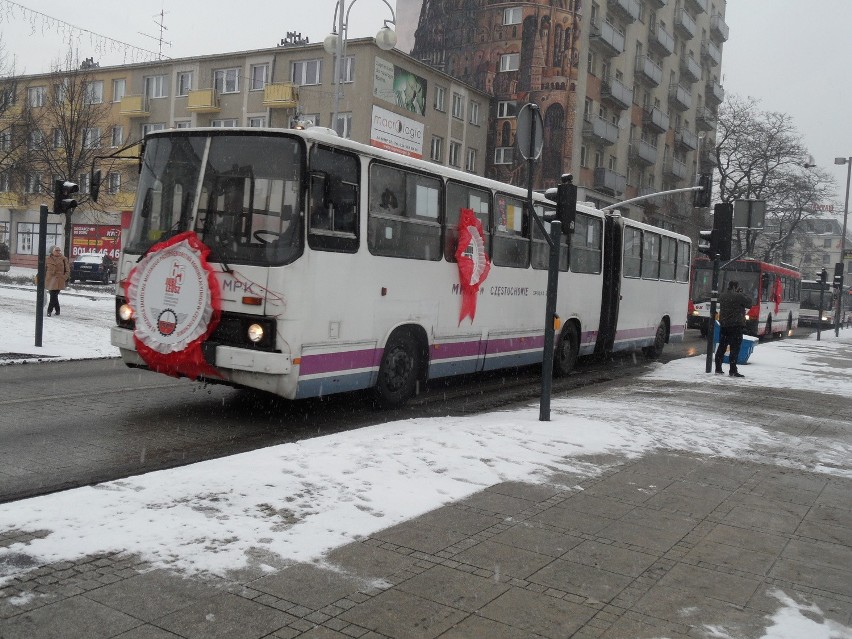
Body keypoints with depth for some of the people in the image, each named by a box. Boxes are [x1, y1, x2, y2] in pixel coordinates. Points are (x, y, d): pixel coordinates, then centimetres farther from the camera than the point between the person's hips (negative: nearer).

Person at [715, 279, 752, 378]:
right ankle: (732, 371, -8)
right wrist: (742, 293, 6)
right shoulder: (739, 296, -13)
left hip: (724, 325, 7)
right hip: (736, 326, -7)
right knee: (735, 348, -5)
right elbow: (749, 304, -3)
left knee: (722, 347, 13)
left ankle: (718, 369, 17)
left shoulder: (722, 296, 8)